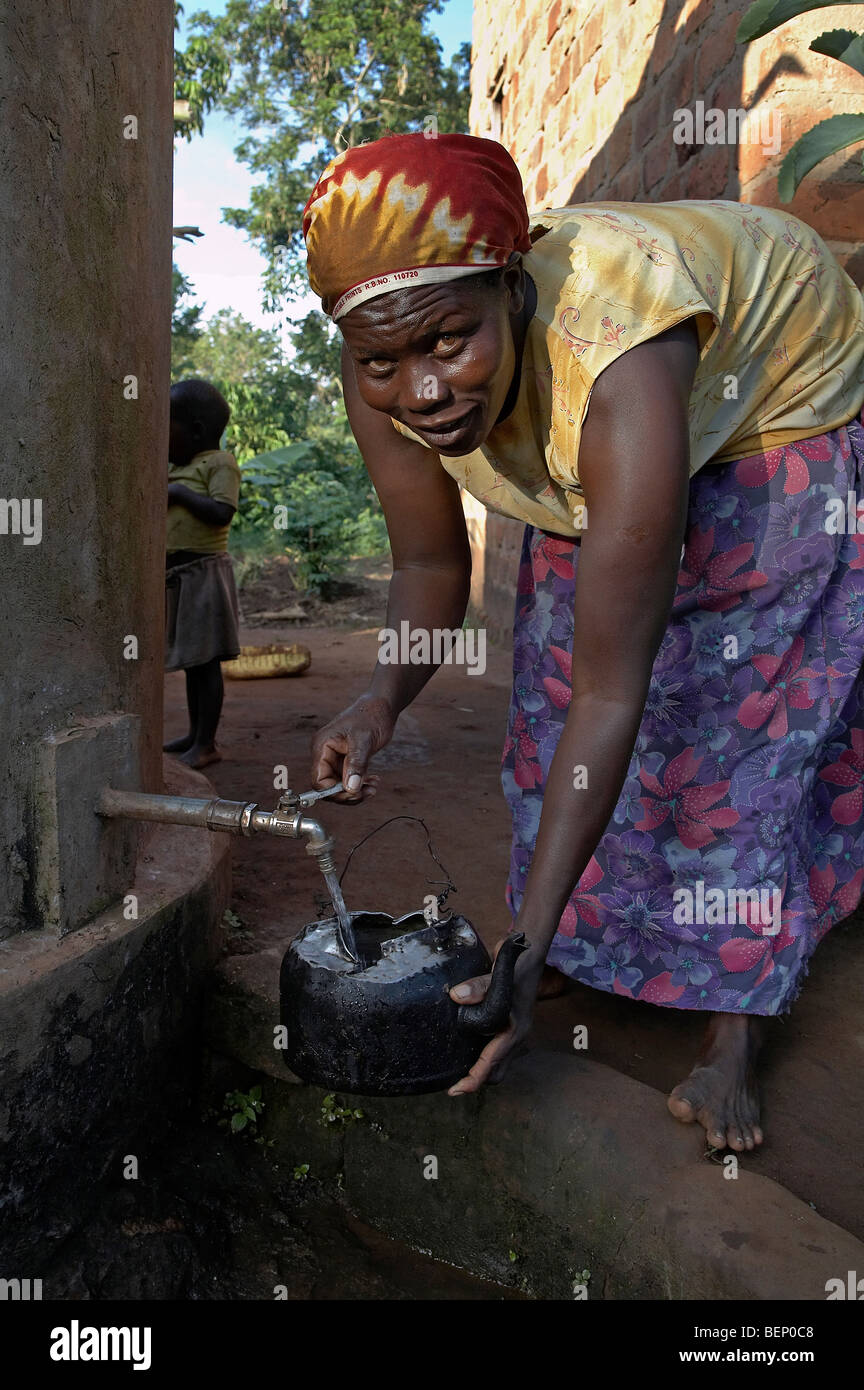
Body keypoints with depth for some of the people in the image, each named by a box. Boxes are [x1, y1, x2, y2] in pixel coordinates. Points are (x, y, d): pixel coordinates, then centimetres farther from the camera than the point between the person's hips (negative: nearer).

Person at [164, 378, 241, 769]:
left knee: (205, 659, -4)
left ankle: (207, 743, 2)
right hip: (176, 575, 9)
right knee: (191, 659, 15)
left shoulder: (220, 462, -8)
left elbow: (221, 512, -22)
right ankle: (194, 733, 26)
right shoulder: (173, 467, 17)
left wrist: (179, 492, -15)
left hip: (203, 572, -9)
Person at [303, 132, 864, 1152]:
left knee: (750, 720, -12)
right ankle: (596, 952, 19)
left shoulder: (617, 374, -45)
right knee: (553, 696, 1)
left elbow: (613, 694, -44)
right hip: (583, 465, 6)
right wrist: (385, 699, -33)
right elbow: (429, 563, -13)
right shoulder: (385, 378, -27)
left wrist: (525, 946, -42)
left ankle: (732, 1039, -1)